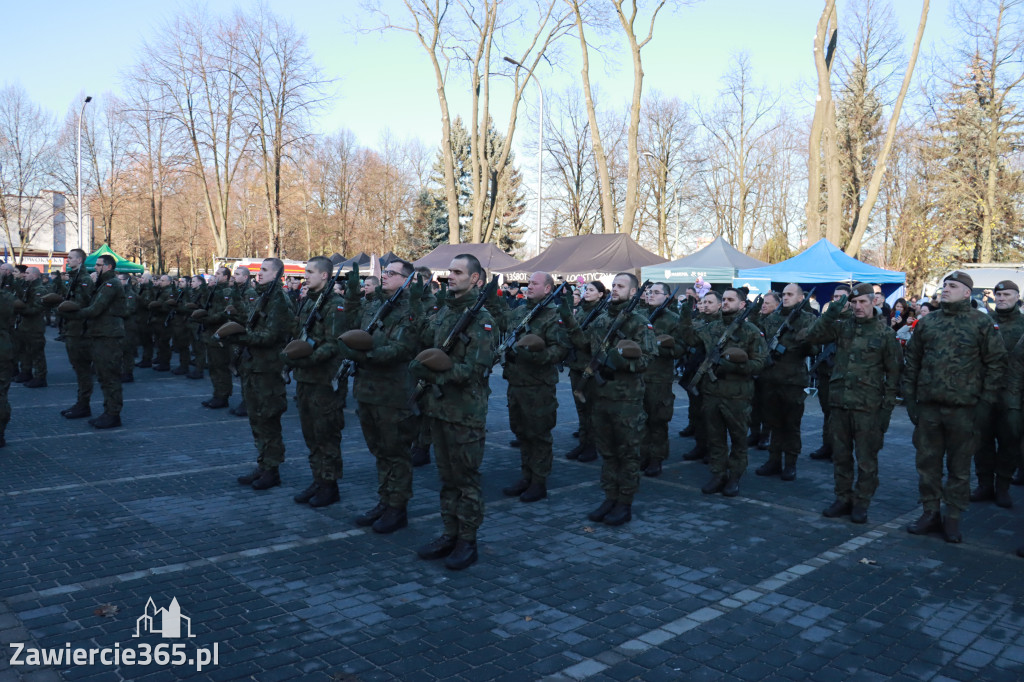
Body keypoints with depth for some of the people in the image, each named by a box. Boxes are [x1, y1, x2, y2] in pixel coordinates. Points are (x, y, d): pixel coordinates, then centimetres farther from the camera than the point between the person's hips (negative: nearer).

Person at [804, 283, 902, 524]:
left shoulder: (885, 334, 0)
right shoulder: (842, 326, 7)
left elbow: (893, 373, 1)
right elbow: (813, 336, -3)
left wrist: (888, 407, -4)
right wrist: (830, 315, -15)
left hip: (867, 405, -3)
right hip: (839, 402, 3)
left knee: (866, 459, 4)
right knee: (841, 455, 12)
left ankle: (861, 503, 17)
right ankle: (843, 499, 25)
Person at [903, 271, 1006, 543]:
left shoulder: (981, 323, -1)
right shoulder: (927, 323, 8)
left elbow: (996, 362, -1)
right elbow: (912, 362, 11)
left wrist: (985, 401, -7)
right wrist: (910, 398, 5)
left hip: (963, 408, -3)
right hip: (928, 407, 3)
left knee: (959, 466, 7)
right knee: (927, 462, 9)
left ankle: (953, 518, 18)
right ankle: (930, 513, 22)